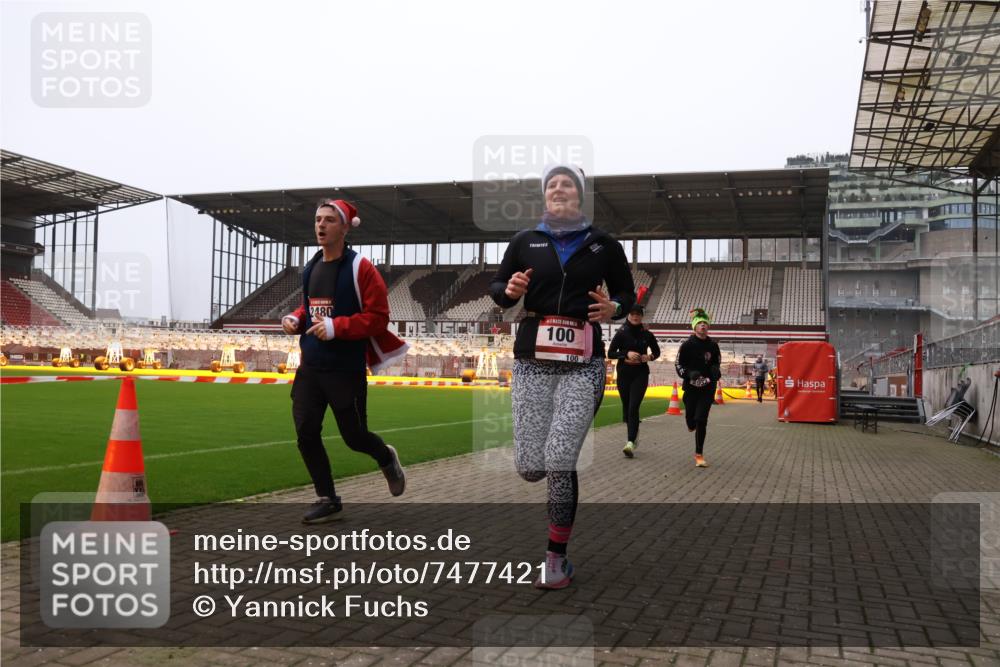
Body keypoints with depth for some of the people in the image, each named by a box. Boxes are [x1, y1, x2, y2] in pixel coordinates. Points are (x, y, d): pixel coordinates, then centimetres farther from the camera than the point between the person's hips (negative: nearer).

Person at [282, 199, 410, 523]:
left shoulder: (360, 267, -11)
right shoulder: (311, 267, 10)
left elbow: (378, 317, -16)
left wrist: (336, 327, -24)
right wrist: (296, 320, 3)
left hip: (346, 369, -6)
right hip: (310, 366, 6)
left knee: (354, 436, 4)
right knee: (306, 433, 1)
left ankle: (387, 458, 39)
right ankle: (328, 501, 16)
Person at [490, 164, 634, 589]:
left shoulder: (604, 245, 6)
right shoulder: (525, 242, 8)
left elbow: (626, 291, 16)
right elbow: (497, 287, 13)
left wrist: (614, 308, -7)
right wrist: (509, 291, -10)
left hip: (582, 366, -2)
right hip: (531, 363, 2)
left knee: (559, 464, -10)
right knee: (530, 468, -1)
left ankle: (557, 558, 8)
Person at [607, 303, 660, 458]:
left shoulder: (647, 335, 3)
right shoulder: (621, 333, -1)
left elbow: (656, 352, 16)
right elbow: (610, 353, -2)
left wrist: (650, 357, -6)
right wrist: (627, 353, -16)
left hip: (640, 374, -1)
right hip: (624, 374, 2)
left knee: (633, 407, -15)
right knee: (626, 407, 11)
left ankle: (631, 442, -21)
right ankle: (634, 434, 36)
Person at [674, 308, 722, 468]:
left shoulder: (713, 345, 2)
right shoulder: (687, 345, -5)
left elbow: (717, 363, 15)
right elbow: (678, 366, -2)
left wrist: (716, 372, -8)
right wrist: (689, 374, -21)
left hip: (707, 388, 0)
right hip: (691, 387, 0)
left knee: (701, 421, -8)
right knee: (691, 419, 5)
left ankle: (699, 455, 2)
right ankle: (691, 424, 47)